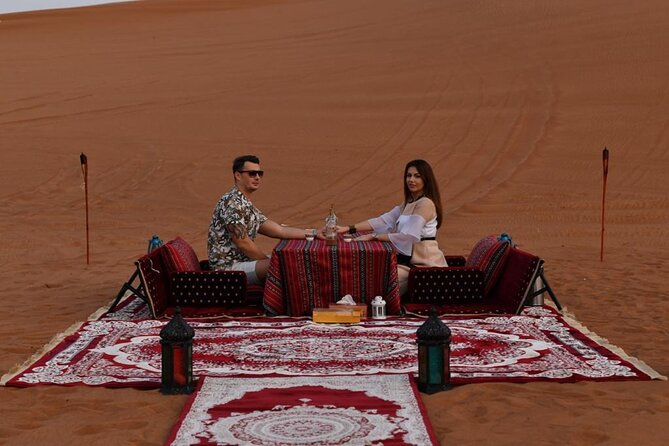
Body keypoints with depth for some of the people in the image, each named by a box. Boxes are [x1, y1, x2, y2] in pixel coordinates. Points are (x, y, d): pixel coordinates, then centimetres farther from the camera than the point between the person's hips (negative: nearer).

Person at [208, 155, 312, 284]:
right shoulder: (232, 203, -15)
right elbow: (243, 244, -19)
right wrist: (269, 262, -8)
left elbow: (280, 231, 14)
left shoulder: (248, 206, 17)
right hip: (228, 267, -11)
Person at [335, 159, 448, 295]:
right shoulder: (408, 203, 16)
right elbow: (383, 221, 6)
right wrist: (348, 229, -4)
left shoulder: (426, 204, -14)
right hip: (409, 260, 9)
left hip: (423, 264, -9)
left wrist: (372, 236, -21)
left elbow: (408, 237, -24)